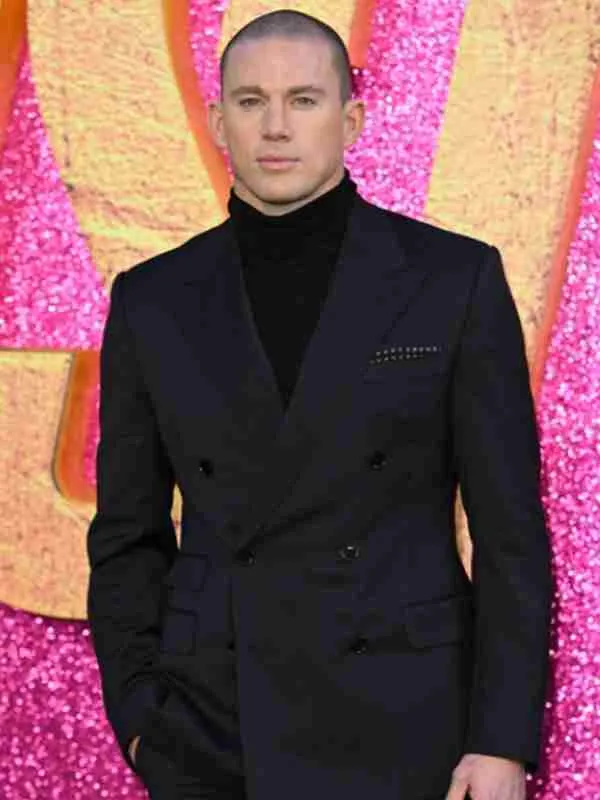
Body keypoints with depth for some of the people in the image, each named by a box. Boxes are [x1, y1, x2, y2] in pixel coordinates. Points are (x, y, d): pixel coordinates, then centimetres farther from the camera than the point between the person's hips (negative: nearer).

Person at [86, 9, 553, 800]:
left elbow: (510, 529, -4)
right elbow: (129, 534, 10)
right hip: (218, 730, 2)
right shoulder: (155, 300, 5)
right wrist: (143, 728, 0)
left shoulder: (454, 277, -2)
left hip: (399, 722, -2)